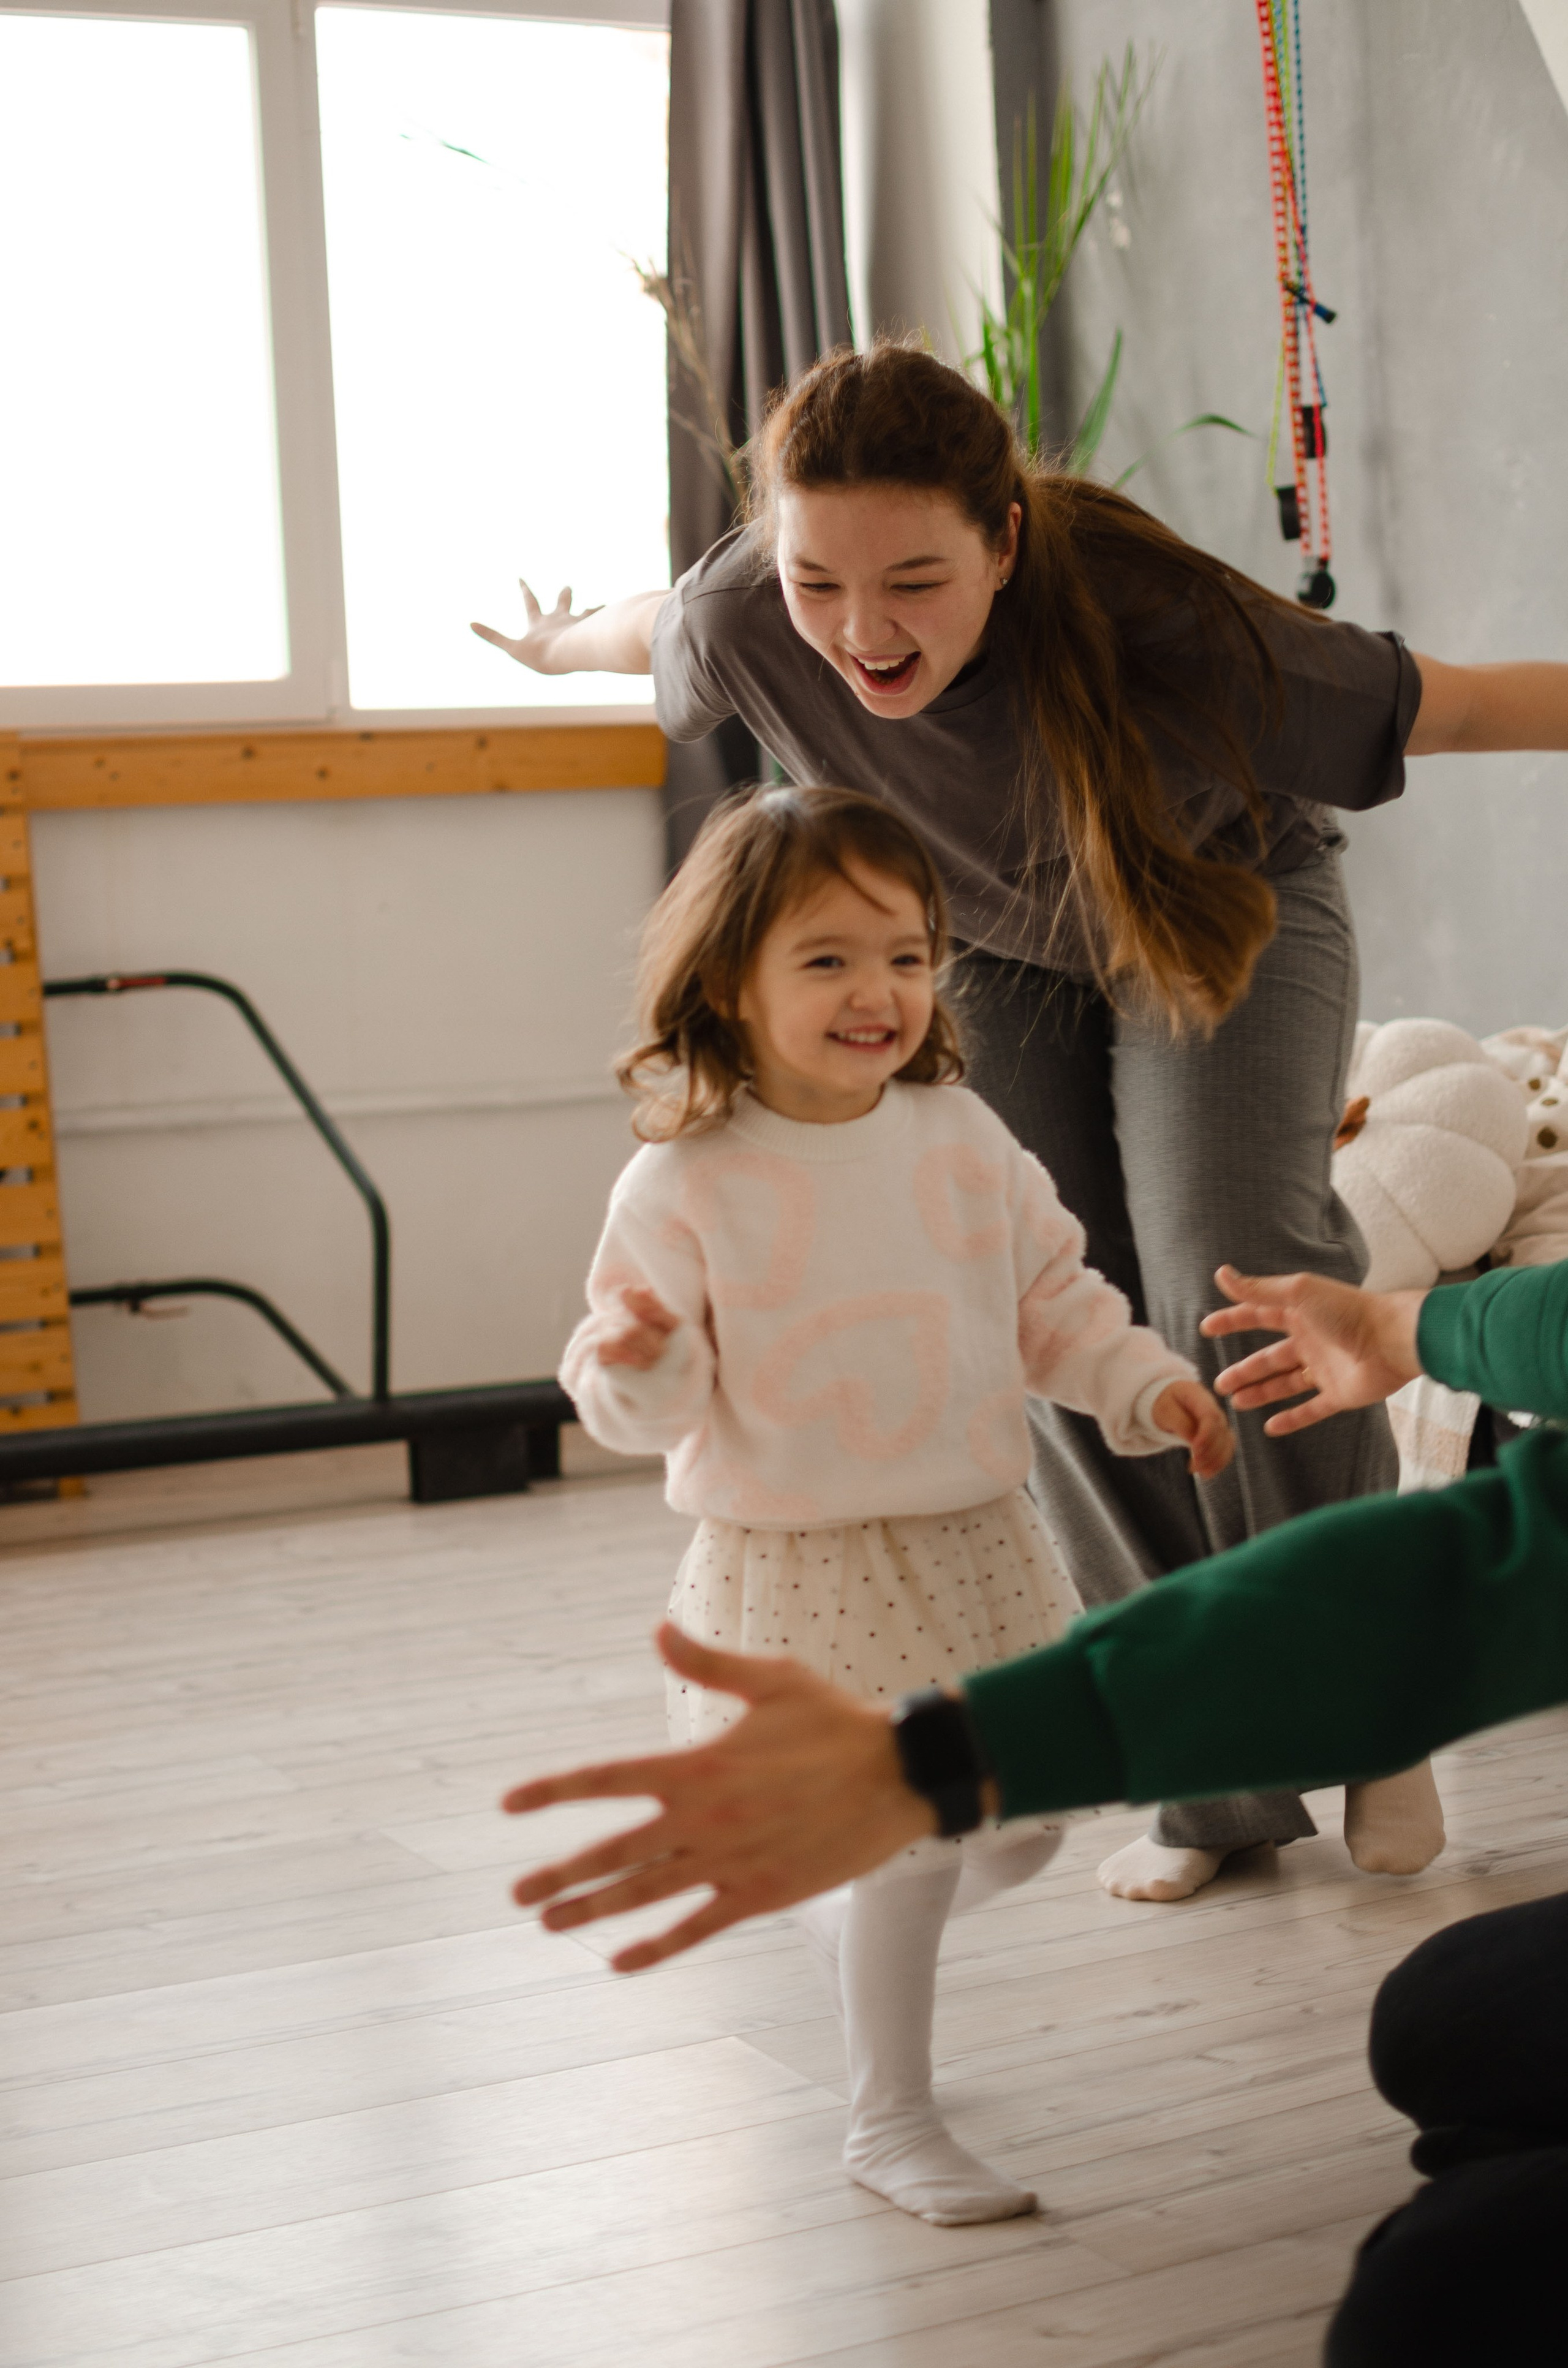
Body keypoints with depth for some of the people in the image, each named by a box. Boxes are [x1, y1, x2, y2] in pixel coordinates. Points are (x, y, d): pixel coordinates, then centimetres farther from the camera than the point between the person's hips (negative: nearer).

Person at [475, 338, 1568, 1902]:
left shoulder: (1151, 632, -41)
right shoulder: (746, 624, -29)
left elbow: (1436, 705, -30)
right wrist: (556, 643, 18)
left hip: (1222, 912, -3)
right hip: (998, 952, 3)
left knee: (1230, 1280, -22)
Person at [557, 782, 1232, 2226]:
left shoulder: (961, 1138, 2)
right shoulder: (686, 1184, -12)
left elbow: (1053, 1298, 12)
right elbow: (656, 1399, -10)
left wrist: (1147, 1384, 0)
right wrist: (636, 1363, -32)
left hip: (978, 1549, 6)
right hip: (805, 1575, -5)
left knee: (1021, 1822, 13)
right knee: (907, 1844, -5)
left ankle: (851, 1925, 44)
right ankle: (890, 2123, 16)